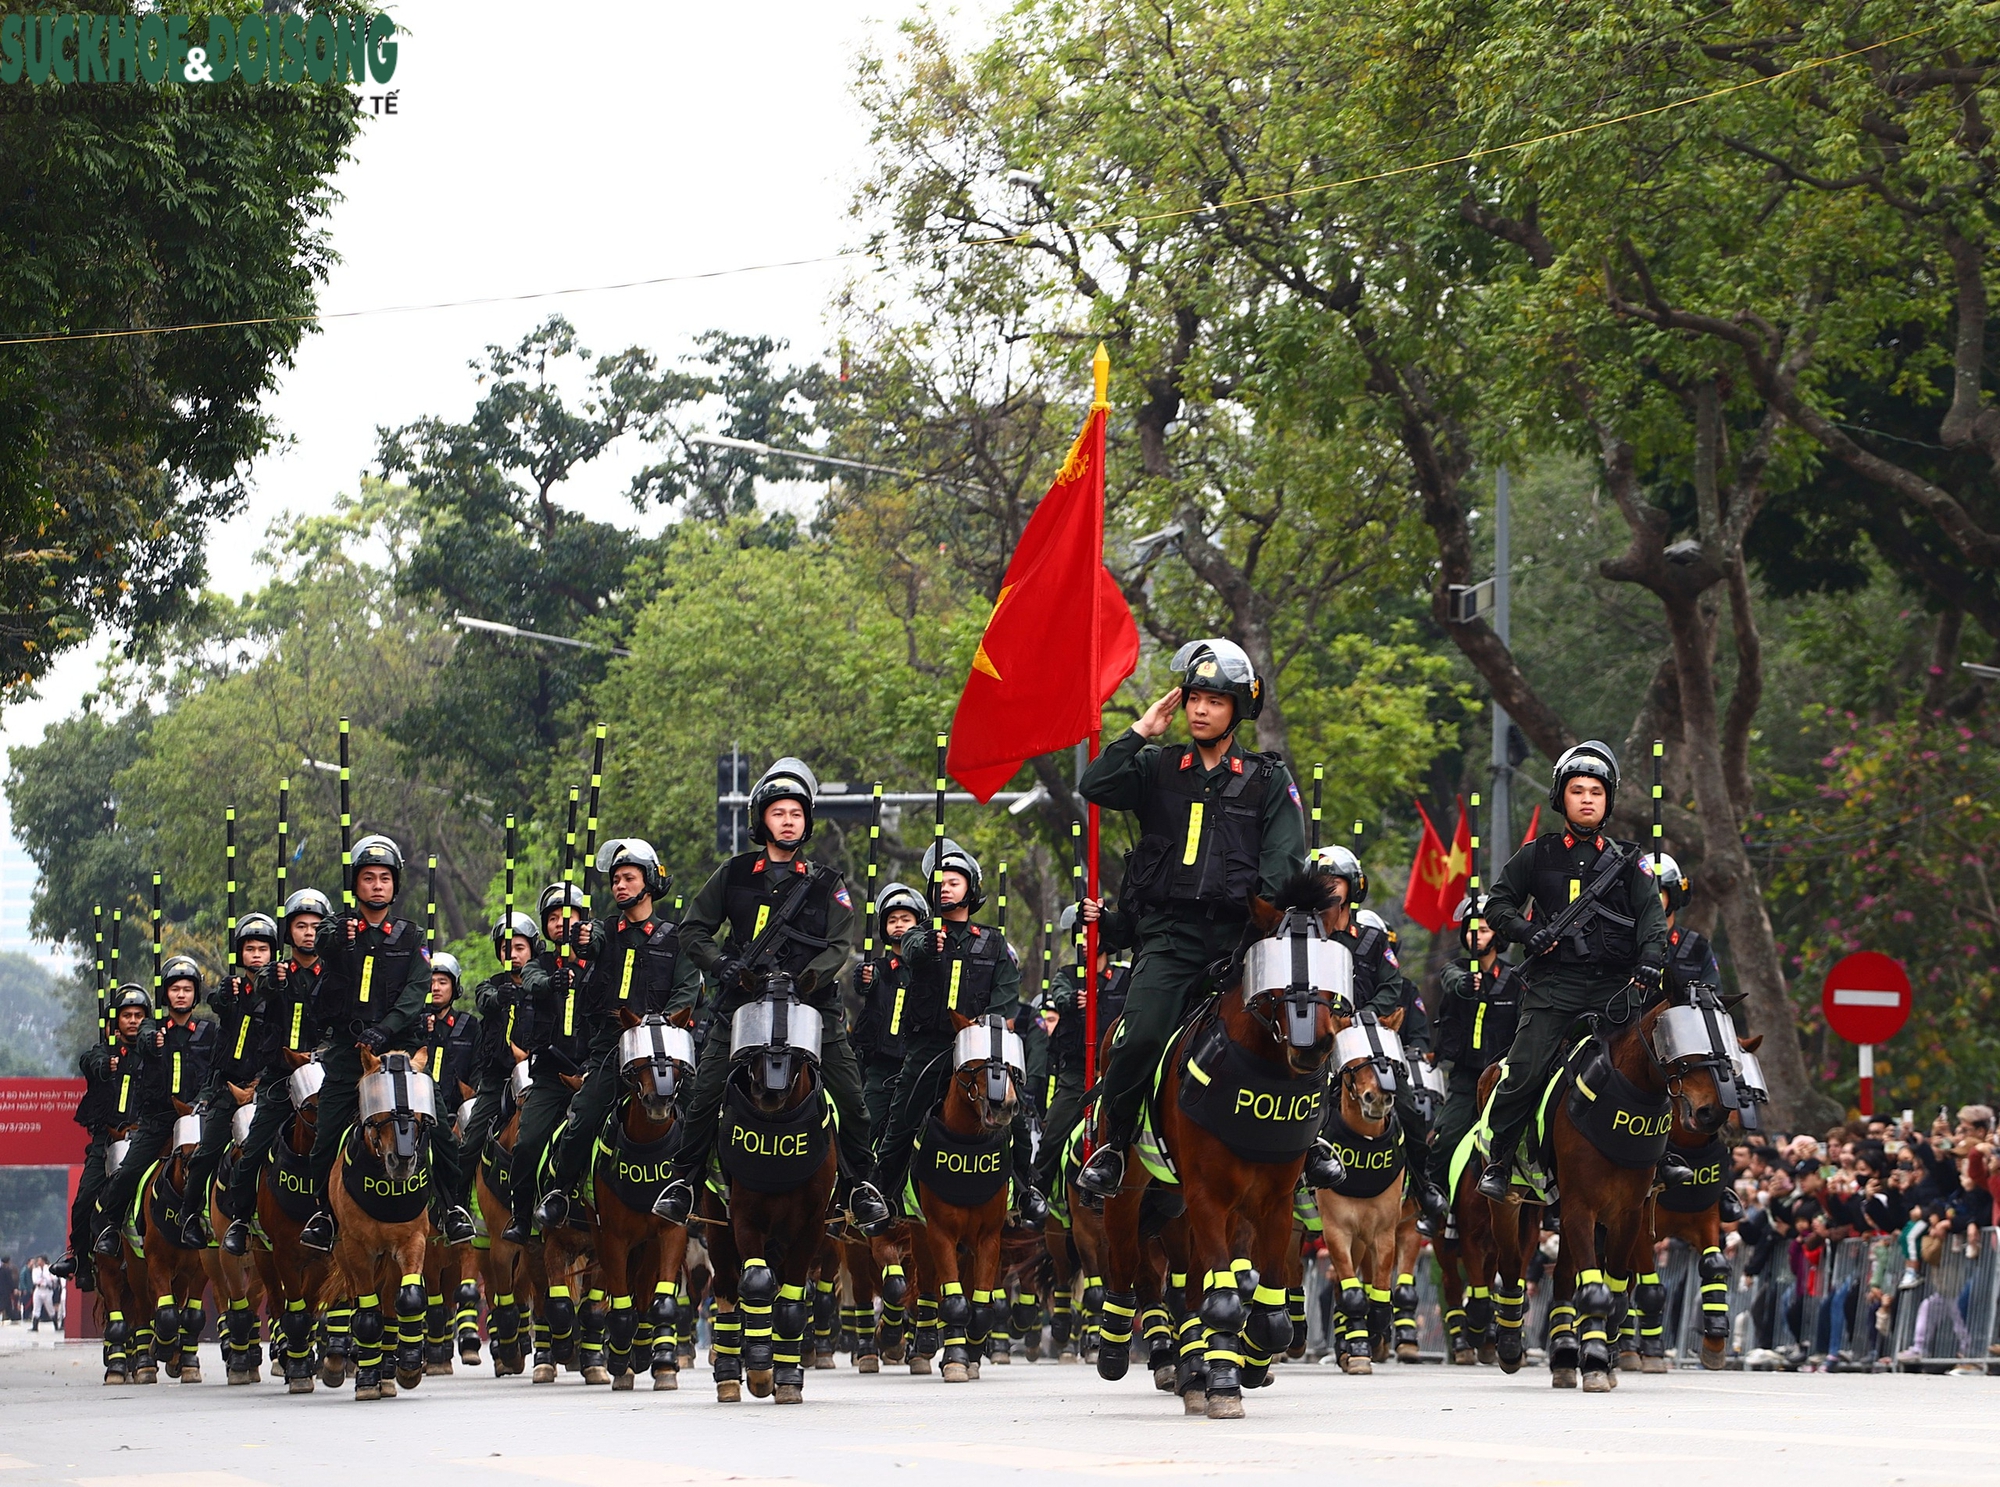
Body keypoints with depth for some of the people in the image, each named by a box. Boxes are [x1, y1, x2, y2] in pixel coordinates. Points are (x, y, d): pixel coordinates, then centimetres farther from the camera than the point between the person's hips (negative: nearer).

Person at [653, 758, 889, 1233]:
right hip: (742, 1000, 0)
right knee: (704, 1095, -7)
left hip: (813, 1003, 0)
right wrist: (721, 963, -7)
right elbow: (693, 929, 12)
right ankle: (681, 1182, 6)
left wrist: (808, 977, -19)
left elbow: (840, 945, 0)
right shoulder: (734, 874, 11)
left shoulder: (826, 885, 9)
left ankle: (862, 1185, 7)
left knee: (850, 1098, -7)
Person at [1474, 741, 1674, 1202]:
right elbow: (1498, 903, 15)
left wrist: (1650, 959, -17)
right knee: (1525, 1072, -11)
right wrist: (1528, 932, -4)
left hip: (1615, 983, 1)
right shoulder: (1538, 856, 11)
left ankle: (1663, 1151, 9)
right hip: (1554, 982, -1)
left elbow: (1652, 913, 2)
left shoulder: (1627, 860, 11)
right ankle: (1498, 1161, -1)